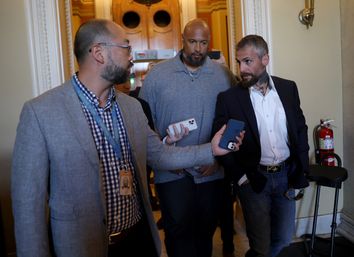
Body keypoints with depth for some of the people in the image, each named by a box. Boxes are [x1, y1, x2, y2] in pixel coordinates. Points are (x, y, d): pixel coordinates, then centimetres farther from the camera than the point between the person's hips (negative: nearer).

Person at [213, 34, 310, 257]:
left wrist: (302, 167, 4)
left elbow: (301, 128, 9)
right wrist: (240, 176, -10)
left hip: (287, 175, 4)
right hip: (253, 179, -3)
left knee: (284, 238, 17)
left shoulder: (288, 88, 1)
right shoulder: (228, 98, -10)